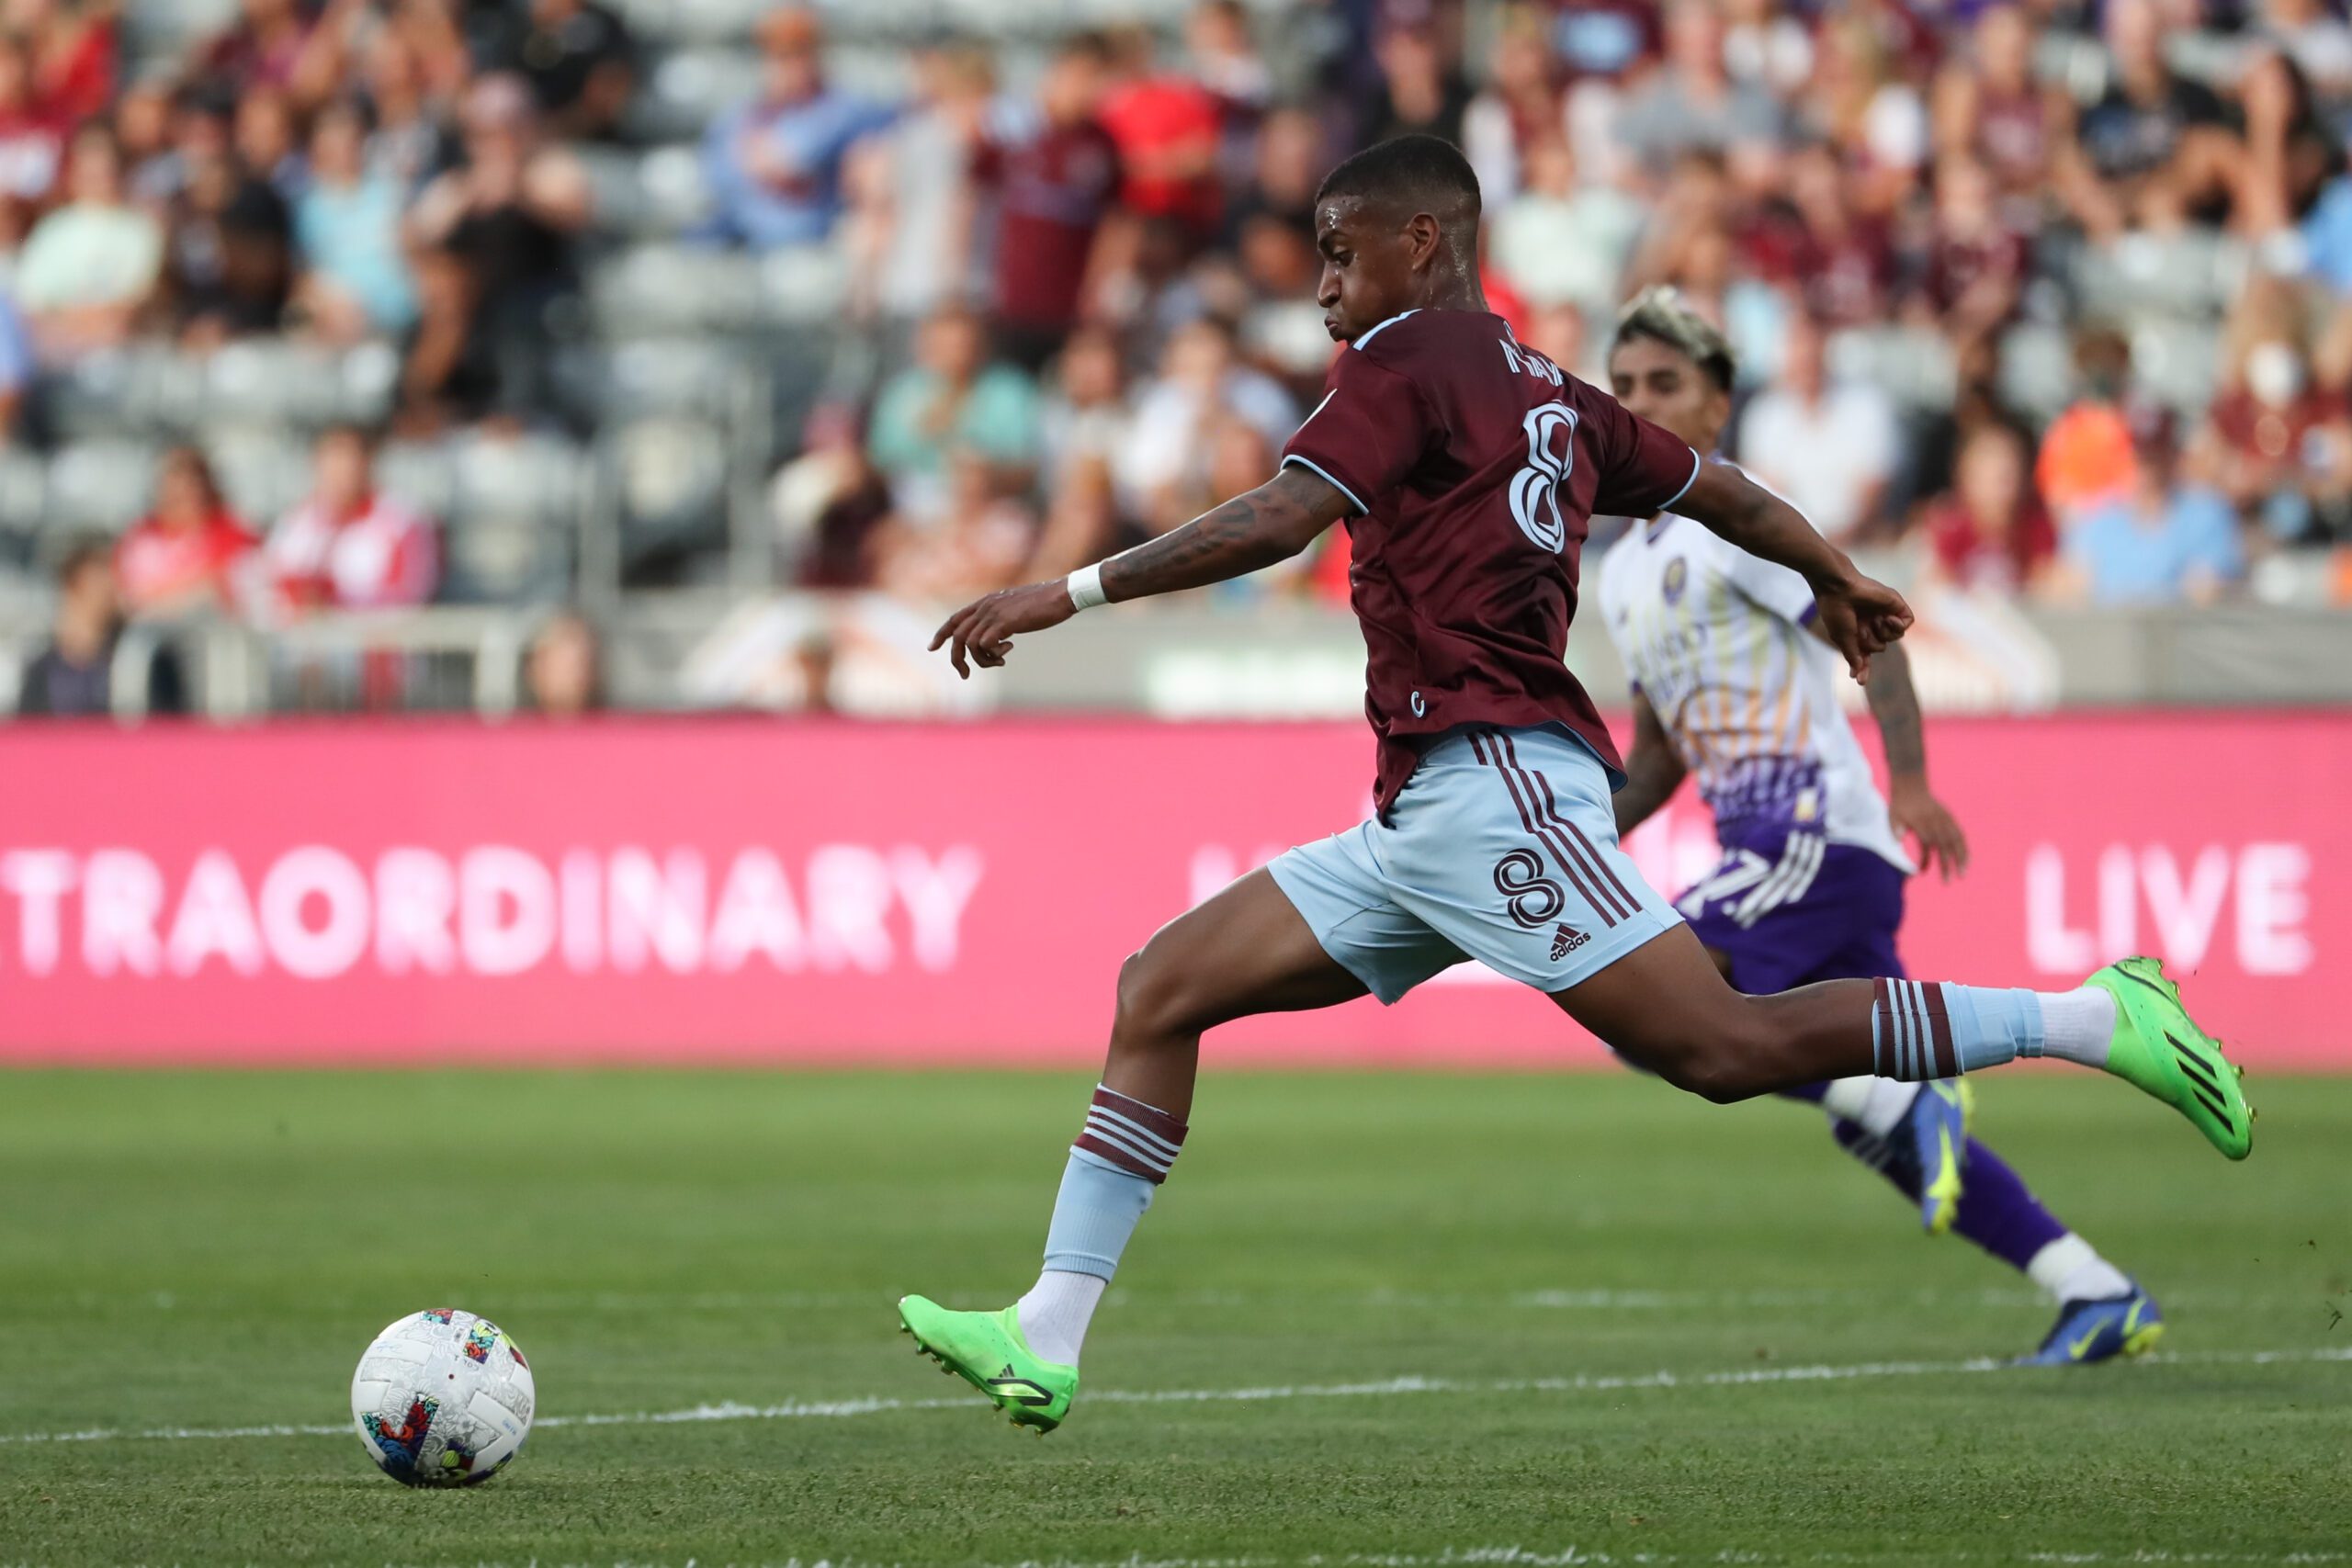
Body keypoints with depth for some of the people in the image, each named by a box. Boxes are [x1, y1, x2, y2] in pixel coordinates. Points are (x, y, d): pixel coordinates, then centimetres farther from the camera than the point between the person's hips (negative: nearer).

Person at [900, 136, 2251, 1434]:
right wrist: (1842, 587, 45)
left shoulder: (1411, 363, -5)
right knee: (1161, 993, 5)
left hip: (1489, 776, -10)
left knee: (1725, 1048, -15)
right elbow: (1719, 491, 28)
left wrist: (1072, 593, -18)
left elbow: (1280, 521, -18)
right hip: (1424, 818, 10)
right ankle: (1048, 1338, -1)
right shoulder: (1543, 388, 20)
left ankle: (2091, 1017, -9)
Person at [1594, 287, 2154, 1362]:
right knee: (1884, 1127, 6)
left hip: (1816, 831, -9)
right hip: (1772, 843, 9)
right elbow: (1658, 757, 28)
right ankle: (2097, 1296, 7)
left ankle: (1900, 1102, -17)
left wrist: (1909, 781, -22)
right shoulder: (1625, 572, 22)